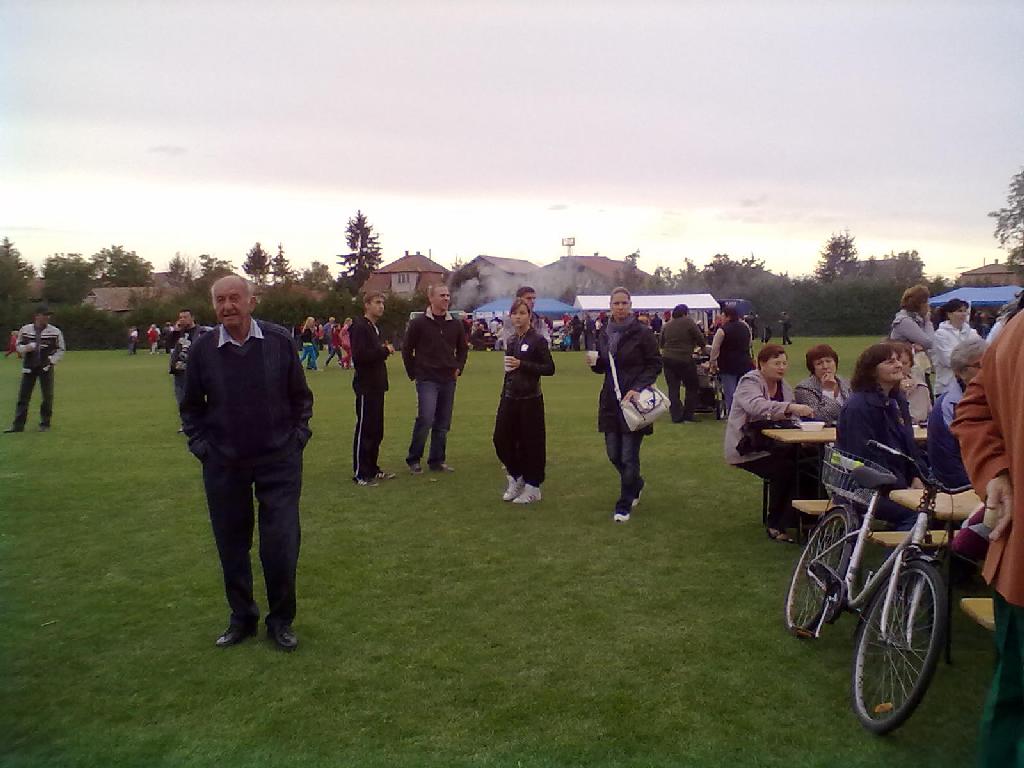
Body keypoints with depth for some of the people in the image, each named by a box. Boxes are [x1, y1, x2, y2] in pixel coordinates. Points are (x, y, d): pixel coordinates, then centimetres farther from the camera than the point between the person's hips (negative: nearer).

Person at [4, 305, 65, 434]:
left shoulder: (55, 332, -3)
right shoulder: (25, 330, 2)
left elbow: (61, 349, 4)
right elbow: (18, 346, 10)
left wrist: (52, 361, -9)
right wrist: (26, 348, -12)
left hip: (46, 367, -1)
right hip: (28, 367, 1)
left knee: (48, 396, 1)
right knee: (23, 395, 1)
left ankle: (45, 423, 14)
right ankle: (18, 424, 6)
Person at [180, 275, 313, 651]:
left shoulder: (279, 340, -6)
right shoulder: (202, 348, -3)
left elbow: (301, 396, 6)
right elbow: (191, 406, 11)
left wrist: (297, 437, -1)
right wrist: (200, 446, 2)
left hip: (279, 461, -1)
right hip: (223, 465, 2)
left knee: (281, 545, -1)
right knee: (231, 546, 11)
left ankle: (281, 621, 18)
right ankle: (242, 618, 30)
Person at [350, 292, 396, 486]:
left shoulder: (375, 328, 18)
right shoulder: (360, 327, -12)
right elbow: (358, 356, -23)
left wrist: (384, 350, 5)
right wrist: (384, 350, -15)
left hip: (376, 385, 9)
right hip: (365, 386, -9)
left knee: (376, 430, 13)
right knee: (364, 429, -4)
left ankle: (372, 469, 23)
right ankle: (360, 474, 3)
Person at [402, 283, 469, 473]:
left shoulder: (455, 324, 7)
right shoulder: (418, 323, -5)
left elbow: (463, 348, 21)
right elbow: (407, 349, 1)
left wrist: (458, 368, 10)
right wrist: (413, 374, 1)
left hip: (448, 380, 5)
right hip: (427, 380, -5)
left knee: (443, 424, 8)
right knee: (425, 419, -14)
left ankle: (437, 461, 19)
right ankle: (413, 460, 2)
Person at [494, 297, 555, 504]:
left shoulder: (538, 340, -8)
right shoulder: (512, 340, 12)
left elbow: (549, 369, -12)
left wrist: (521, 364, -19)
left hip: (530, 400, -6)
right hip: (510, 398, 6)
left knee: (530, 443, 1)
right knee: (501, 439, 5)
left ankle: (532, 487, 15)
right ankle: (515, 478, 26)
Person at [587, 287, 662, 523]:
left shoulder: (643, 333, -8)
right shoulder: (604, 333, 8)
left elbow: (655, 365, -6)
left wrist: (638, 388, -19)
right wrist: (594, 363, -6)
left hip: (634, 400, -5)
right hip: (610, 401, 5)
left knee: (629, 456, -3)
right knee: (614, 454, 10)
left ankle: (624, 505, 11)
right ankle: (636, 485, 38)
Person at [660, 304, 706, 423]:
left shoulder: (667, 325, 9)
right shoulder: (688, 322, -5)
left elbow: (662, 344, 15)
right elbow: (700, 338, -5)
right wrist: (701, 348, 15)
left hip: (668, 359, 5)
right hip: (684, 359, -5)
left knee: (673, 388, 7)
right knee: (692, 387, 10)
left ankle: (676, 416, 6)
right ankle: (688, 414, 10)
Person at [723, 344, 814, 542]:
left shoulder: (783, 386, 14)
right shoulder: (749, 382, -11)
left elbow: (791, 418, 11)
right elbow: (758, 406, -33)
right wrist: (791, 407, -45)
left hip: (772, 445, 7)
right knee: (786, 469, -26)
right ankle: (775, 525, -9)